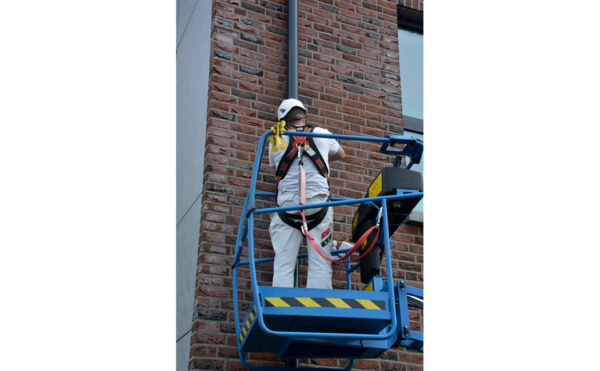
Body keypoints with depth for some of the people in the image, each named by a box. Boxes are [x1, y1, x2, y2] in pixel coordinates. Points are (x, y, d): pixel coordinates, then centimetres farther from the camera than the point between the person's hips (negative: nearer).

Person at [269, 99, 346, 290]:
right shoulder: (322, 134, 14)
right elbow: (341, 154, 32)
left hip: (287, 204, 1)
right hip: (318, 203, 0)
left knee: (283, 266, -2)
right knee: (320, 264, -3)